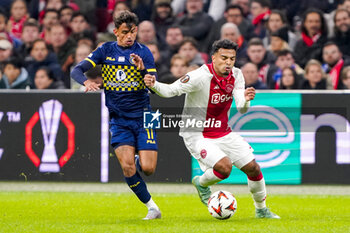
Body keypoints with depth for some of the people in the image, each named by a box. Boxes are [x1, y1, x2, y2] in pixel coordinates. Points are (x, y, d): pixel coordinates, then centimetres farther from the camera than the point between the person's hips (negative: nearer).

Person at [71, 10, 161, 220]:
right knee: (127, 167, -15)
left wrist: (143, 69, -29)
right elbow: (76, 71, -4)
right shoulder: (106, 50, 3)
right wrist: (86, 81, -26)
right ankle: (152, 207, 1)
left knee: (147, 168, -10)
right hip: (118, 119, 1)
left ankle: (141, 159, 27)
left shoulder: (143, 52, -1)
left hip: (142, 116, -1)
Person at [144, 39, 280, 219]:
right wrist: (154, 85, -43)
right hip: (197, 135, -7)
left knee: (253, 168, 4)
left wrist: (246, 99, -28)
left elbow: (242, 109, -5)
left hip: (223, 133, 7)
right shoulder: (201, 76, -22)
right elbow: (171, 90, -22)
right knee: (224, 166, -27)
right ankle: (201, 183, 8)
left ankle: (261, 210, 28)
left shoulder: (236, 75, -3)